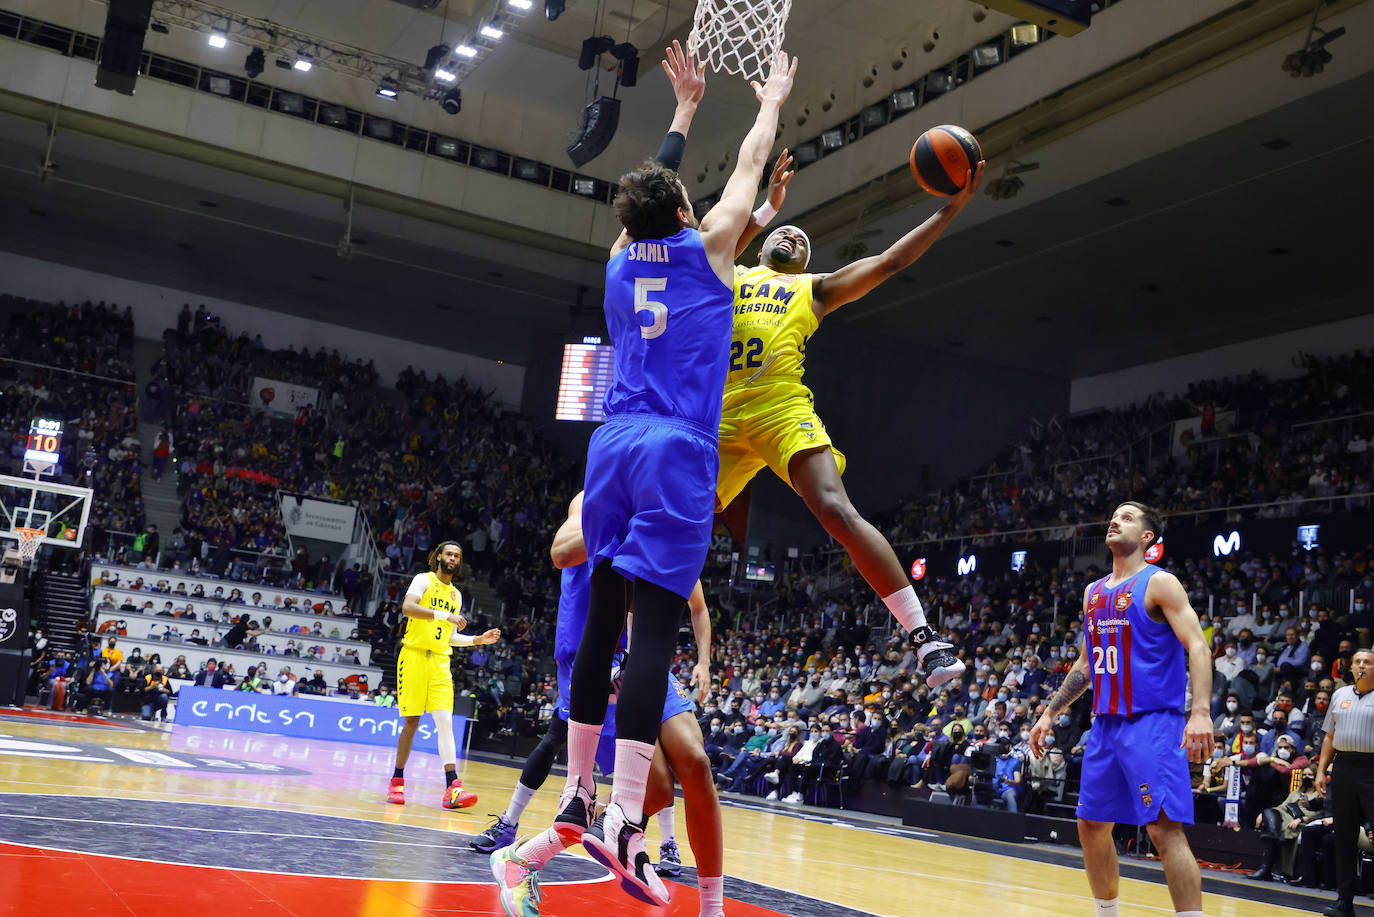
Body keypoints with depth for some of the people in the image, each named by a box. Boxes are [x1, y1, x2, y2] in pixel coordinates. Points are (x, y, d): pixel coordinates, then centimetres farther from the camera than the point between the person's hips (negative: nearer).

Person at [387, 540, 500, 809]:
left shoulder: (456, 595, 21)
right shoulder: (424, 580, 2)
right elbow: (407, 607, -18)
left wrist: (480, 639, 13)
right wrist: (444, 615, -24)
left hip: (440, 661, 4)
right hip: (414, 655, -4)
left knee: (445, 721, -8)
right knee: (412, 722, -1)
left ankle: (452, 787, -16)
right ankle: (397, 781, 15)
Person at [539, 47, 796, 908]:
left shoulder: (621, 261, 17)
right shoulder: (706, 248, 5)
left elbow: (651, 192, 34)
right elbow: (750, 166, 19)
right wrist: (774, 99, 37)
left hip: (615, 446, 6)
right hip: (677, 452, -5)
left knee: (602, 623, 11)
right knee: (653, 630, -12)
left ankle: (578, 795, 17)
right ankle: (626, 823, -17)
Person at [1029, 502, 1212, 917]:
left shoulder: (1159, 583, -5)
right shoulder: (1093, 592, 16)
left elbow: (1197, 646, -13)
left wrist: (1201, 712, -27)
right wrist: (1049, 714, 19)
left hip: (1152, 723, -7)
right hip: (1106, 724, 8)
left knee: (1165, 828, -15)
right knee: (1091, 827, 11)